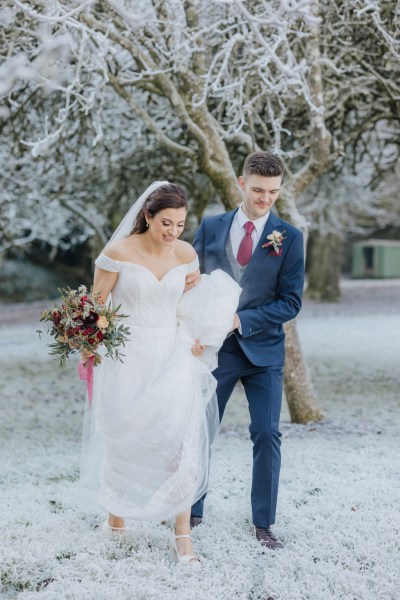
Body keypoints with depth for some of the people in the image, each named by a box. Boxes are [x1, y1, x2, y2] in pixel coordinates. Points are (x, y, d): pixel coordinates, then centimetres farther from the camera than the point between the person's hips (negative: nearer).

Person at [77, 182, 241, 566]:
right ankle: (115, 515, 37)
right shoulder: (119, 253, -12)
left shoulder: (186, 255, 0)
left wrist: (194, 338, 0)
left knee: (181, 440, -10)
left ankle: (182, 535, -6)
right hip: (127, 359, -2)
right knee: (121, 441, 13)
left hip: (172, 357, 2)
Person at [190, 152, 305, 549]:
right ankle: (191, 513, 23)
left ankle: (263, 524, 9)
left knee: (267, 435, -3)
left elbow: (290, 302, -7)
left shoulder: (289, 238, -3)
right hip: (215, 348, 1)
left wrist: (241, 319, -16)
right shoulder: (210, 228, 3)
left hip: (263, 351, -1)